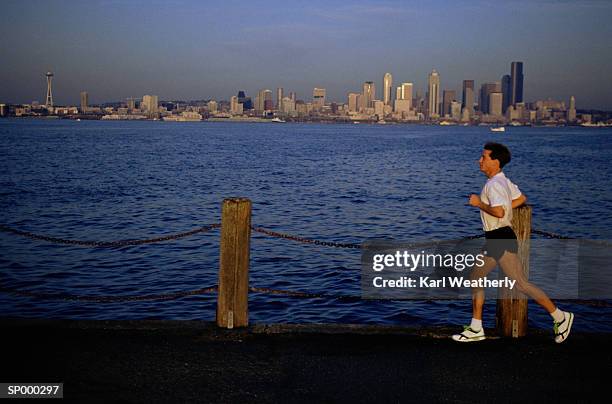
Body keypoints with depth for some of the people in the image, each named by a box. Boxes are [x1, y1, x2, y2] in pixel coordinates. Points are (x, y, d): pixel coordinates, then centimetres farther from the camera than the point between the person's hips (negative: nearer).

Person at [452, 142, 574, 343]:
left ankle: (560, 317, 4)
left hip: (502, 239, -11)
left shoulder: (494, 184, -18)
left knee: (520, 283, -7)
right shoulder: (503, 181, 14)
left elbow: (498, 212, -31)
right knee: (476, 277, 12)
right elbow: (521, 198, 27)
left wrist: (479, 203, -16)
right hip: (495, 241, 11)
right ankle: (476, 329, 17)